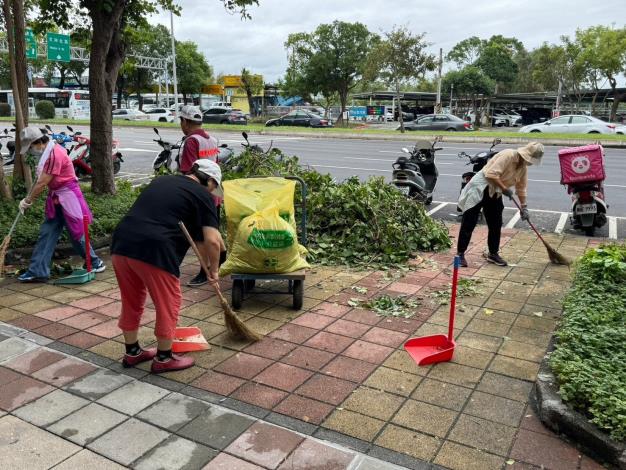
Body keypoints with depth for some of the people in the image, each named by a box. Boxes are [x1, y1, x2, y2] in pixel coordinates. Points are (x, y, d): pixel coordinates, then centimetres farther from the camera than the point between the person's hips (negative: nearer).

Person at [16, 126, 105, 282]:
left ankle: (96, 263, 20)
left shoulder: (55, 154, -22)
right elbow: (41, 181, 14)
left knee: (77, 233, 3)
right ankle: (37, 271, 10)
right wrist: (29, 199, 9)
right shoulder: (48, 152, 8)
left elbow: (42, 183, -19)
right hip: (56, 198, 9)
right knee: (46, 233, 6)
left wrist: (27, 201, -9)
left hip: (68, 197, -9)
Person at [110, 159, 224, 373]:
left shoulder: (161, 181, 24)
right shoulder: (202, 195, 4)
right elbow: (212, 241, -4)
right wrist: (214, 269, 11)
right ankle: (164, 358, 24)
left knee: (131, 302, 22)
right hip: (154, 251, -7)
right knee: (168, 305, 11)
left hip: (121, 244, 7)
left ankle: (132, 352, 37)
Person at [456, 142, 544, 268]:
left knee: (496, 224, 10)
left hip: (495, 193, 9)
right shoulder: (508, 155, -21)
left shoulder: (524, 167, 6)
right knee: (469, 223, -7)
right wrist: (504, 189, -21)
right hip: (480, 188, -9)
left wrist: (524, 207, 7)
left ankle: (493, 254, 23)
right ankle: (460, 253, -2)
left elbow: (521, 188, 13)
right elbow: (491, 174, -28)